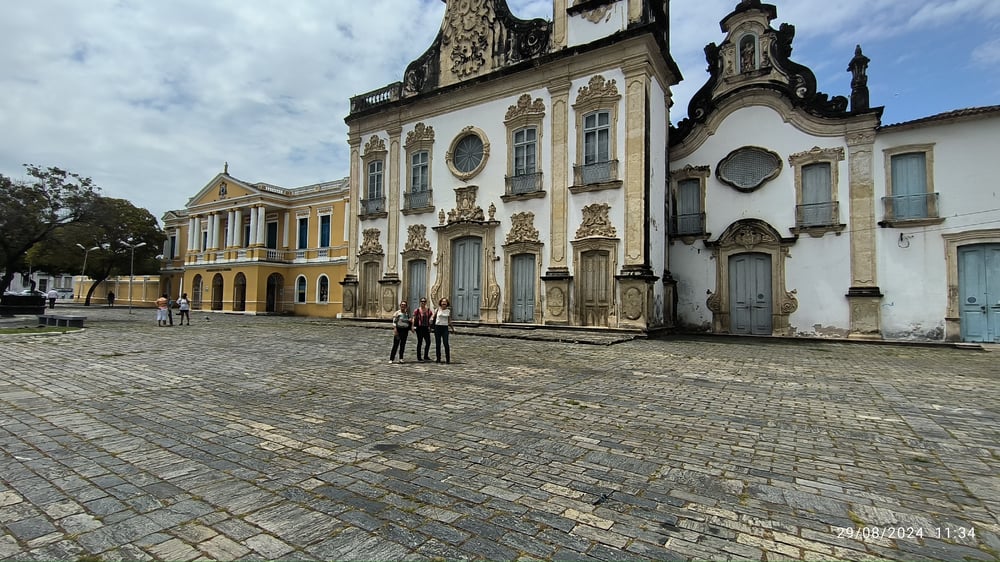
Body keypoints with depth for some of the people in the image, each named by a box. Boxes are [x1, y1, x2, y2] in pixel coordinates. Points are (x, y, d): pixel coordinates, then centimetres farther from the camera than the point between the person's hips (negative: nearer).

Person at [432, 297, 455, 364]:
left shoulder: (448, 311, 7)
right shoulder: (437, 310, 3)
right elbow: (433, 318, 7)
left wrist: (452, 328, 16)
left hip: (445, 327, 0)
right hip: (437, 327, 0)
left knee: (446, 344, -7)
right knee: (437, 344, 5)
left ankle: (448, 359, -1)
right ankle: (438, 358, 15)